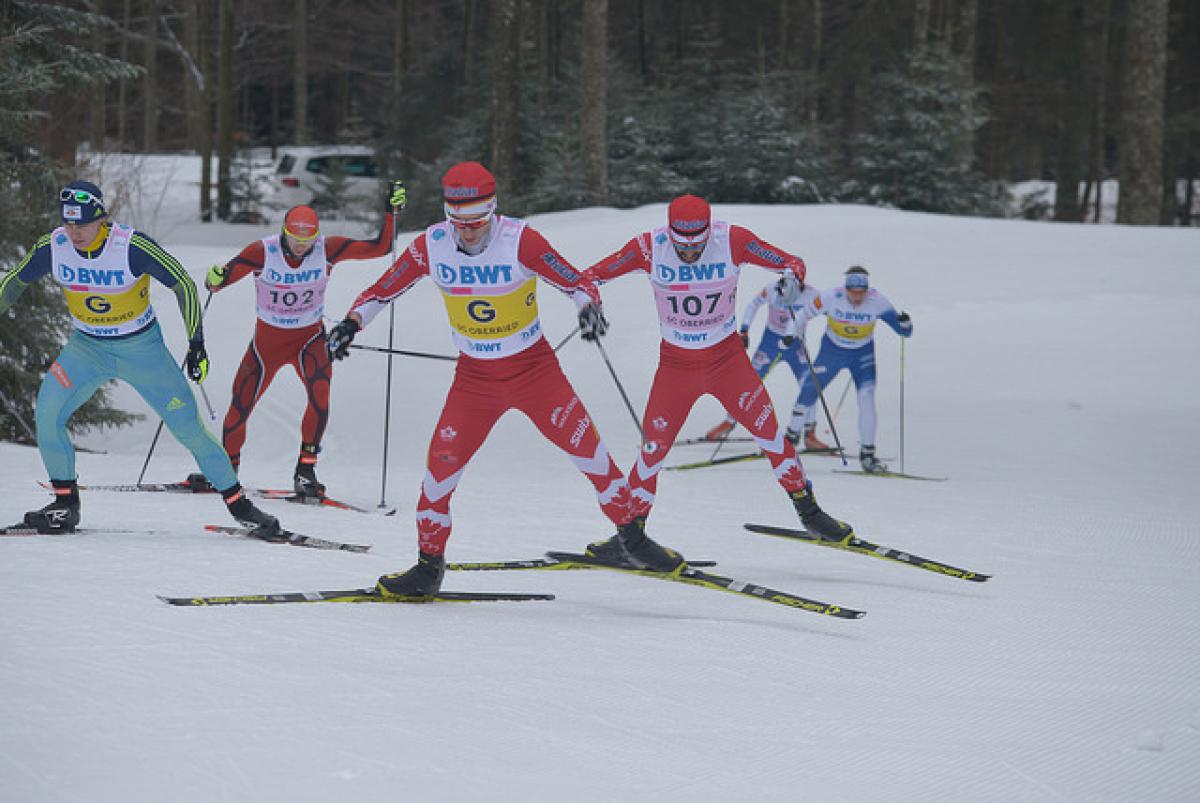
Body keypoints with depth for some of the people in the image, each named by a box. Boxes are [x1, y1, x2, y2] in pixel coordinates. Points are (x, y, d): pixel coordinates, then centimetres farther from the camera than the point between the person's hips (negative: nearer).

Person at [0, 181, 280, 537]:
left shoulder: (132, 247, -26)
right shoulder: (53, 248, -15)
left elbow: (183, 284, -15)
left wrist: (197, 342, -17)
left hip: (141, 347, -3)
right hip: (87, 347, 3)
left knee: (188, 426, -3)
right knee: (47, 411, -20)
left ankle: (238, 503, 12)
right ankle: (65, 504, -4)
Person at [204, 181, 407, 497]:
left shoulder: (327, 249, -16)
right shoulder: (262, 252, -21)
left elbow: (379, 247, -14)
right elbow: (220, 281, -23)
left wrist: (392, 211, -26)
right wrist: (215, 278, -46)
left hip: (310, 338, 0)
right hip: (267, 339, 0)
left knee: (320, 392, -27)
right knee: (240, 406, 5)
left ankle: (305, 469, -15)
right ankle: (227, 467, 31)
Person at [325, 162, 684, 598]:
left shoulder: (519, 240, -19)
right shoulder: (431, 246, -11)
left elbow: (574, 280, -15)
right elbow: (382, 290, 1)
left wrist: (588, 304, -36)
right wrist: (353, 321, -14)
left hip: (535, 368, -2)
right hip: (474, 377, 2)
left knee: (588, 450, -7)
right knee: (442, 464, -8)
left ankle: (632, 537, 10)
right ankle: (429, 564, 9)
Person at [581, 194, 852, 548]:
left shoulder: (732, 240, -16)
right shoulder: (650, 247, -15)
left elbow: (792, 264, -11)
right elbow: (592, 275, -9)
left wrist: (792, 277, -33)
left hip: (727, 358, 0)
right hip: (675, 363, 0)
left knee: (768, 429, -10)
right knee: (653, 448, -3)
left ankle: (807, 509, 6)